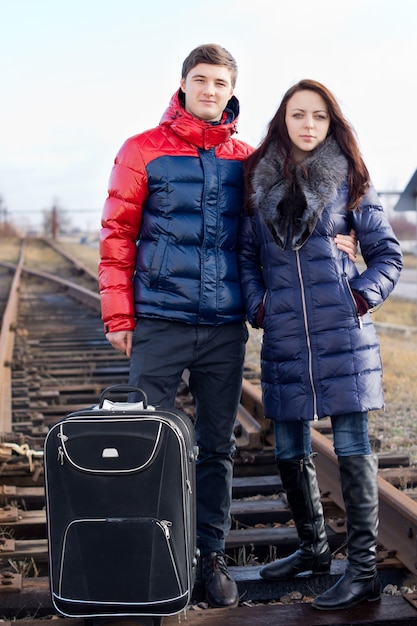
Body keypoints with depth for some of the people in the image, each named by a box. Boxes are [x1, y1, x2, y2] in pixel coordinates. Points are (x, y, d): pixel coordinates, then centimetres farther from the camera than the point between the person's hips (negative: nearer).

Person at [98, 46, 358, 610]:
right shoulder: (144, 151, 2)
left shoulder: (246, 159, 10)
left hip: (225, 328, 3)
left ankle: (210, 553, 23)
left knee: (217, 446, 9)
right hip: (159, 323, -2)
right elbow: (118, 236, 1)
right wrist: (118, 315, -5)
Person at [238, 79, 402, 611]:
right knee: (289, 449, 10)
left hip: (341, 329, -3)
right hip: (283, 334, 3)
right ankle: (313, 548, 31)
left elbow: (388, 254, 8)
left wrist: (362, 296, -6)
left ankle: (363, 569, 7)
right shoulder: (257, 179, 9)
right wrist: (257, 305, 0)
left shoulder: (348, 179, 4)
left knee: (351, 444, -3)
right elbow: (246, 254, 14)